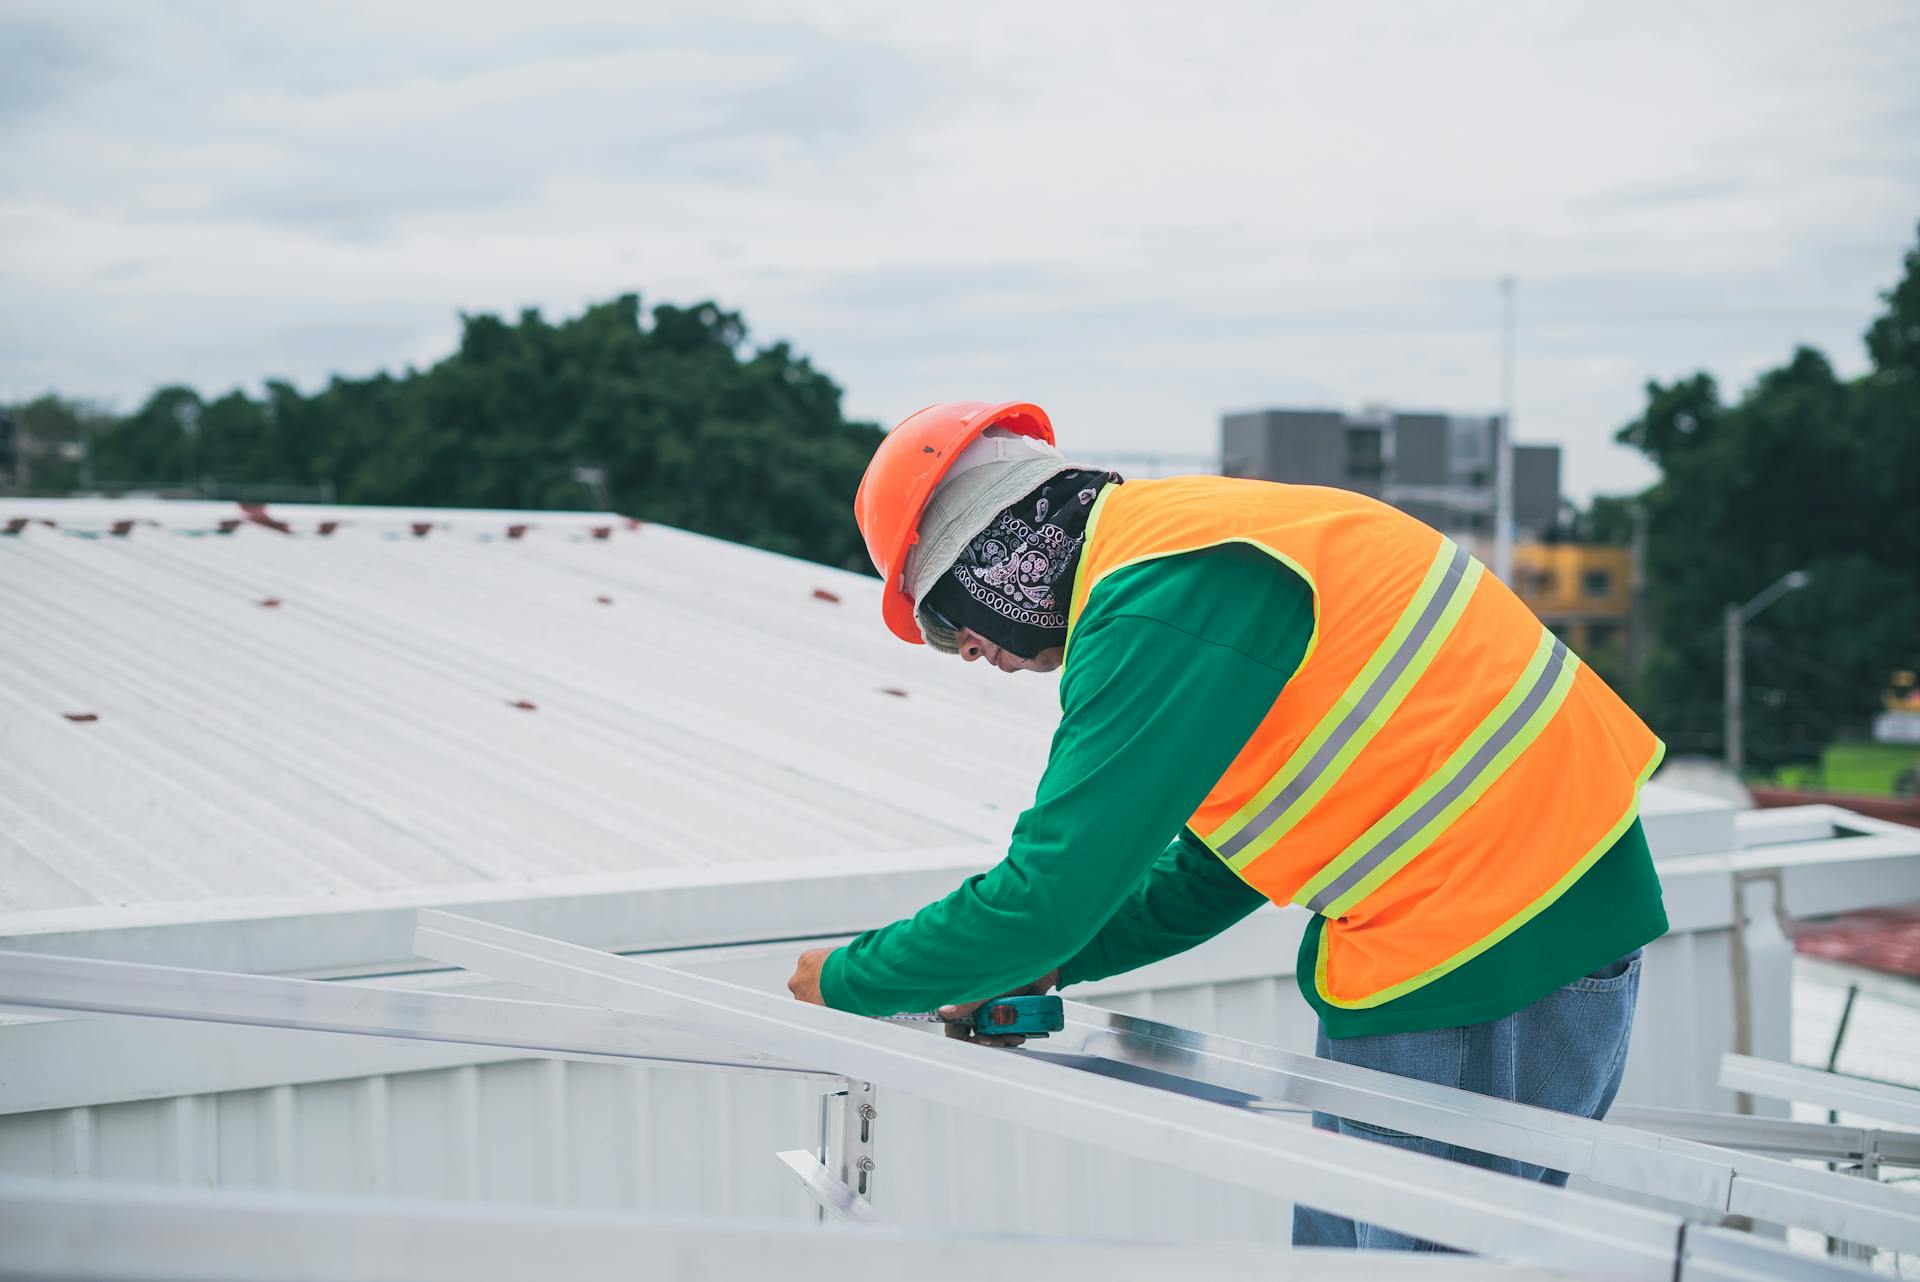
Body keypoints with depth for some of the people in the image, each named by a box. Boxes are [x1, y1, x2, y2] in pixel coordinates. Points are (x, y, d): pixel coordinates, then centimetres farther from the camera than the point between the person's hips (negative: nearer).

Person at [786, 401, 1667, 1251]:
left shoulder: (1156, 601, -18)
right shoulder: (1186, 538, 15)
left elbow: (1052, 889, -18)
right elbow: (1218, 872, 22)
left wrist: (848, 979, -4)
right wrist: (1049, 962, 14)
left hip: (1490, 955, -11)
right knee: (1339, 1242, 16)